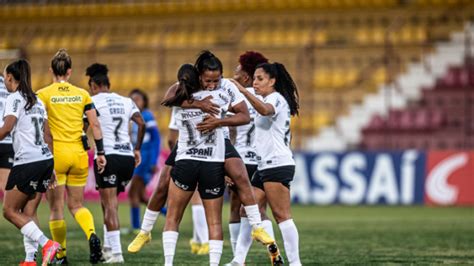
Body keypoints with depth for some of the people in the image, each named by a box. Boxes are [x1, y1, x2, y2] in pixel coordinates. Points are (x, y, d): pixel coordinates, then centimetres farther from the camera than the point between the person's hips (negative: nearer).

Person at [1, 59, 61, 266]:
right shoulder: (37, 101, 17)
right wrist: (51, 168, 20)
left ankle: (46, 243, -13)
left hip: (27, 162, -8)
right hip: (46, 159, 8)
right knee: (28, 213, 11)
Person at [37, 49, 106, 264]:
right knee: (76, 205, 13)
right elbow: (95, 124, 4)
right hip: (79, 153, 3)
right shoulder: (82, 94, 7)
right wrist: (100, 152, 8)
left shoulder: (43, 94, -3)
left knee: (56, 208, 7)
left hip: (55, 152, -3)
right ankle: (92, 235, -14)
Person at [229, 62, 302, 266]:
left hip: (277, 165, -10)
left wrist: (244, 91, -45)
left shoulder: (276, 98, -10)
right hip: (265, 166, 10)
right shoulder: (269, 101, 20)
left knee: (282, 216, -12)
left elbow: (265, 110, -34)